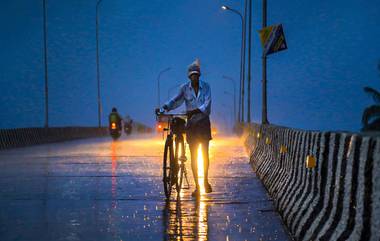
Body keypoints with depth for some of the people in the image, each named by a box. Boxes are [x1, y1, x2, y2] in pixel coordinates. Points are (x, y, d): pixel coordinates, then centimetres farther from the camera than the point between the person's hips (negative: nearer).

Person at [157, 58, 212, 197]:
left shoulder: (206, 87, -2)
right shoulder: (184, 88, 2)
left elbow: (207, 103, -16)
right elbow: (177, 100, -10)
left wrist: (197, 110, -33)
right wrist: (166, 106, -29)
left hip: (204, 122, -1)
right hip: (191, 123, 1)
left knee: (205, 154, -1)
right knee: (193, 156, 0)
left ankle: (206, 181, 21)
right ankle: (197, 186, 4)